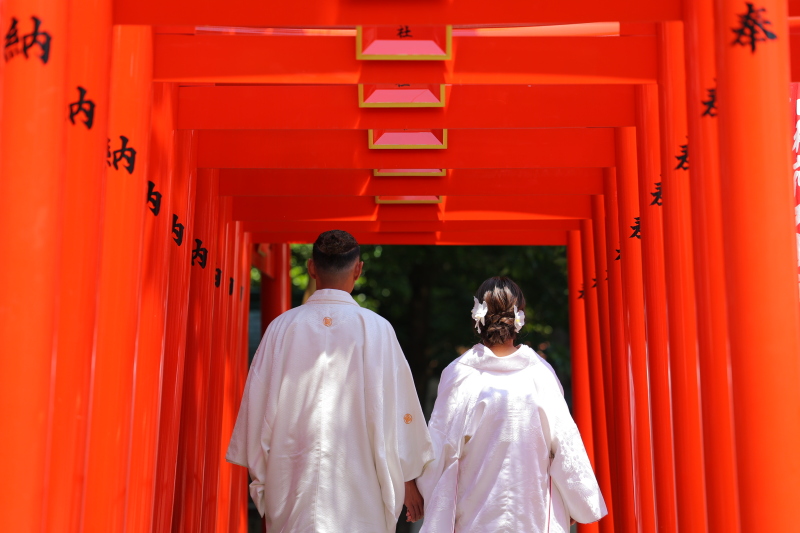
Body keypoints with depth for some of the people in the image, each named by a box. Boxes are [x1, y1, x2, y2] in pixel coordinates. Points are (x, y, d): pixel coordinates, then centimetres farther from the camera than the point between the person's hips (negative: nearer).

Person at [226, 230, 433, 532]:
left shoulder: (282, 327, -1)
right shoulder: (374, 329, -6)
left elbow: (258, 407, 4)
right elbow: (396, 408, -3)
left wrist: (261, 486, 15)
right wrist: (408, 482, 7)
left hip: (291, 487, 2)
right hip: (358, 496, -2)